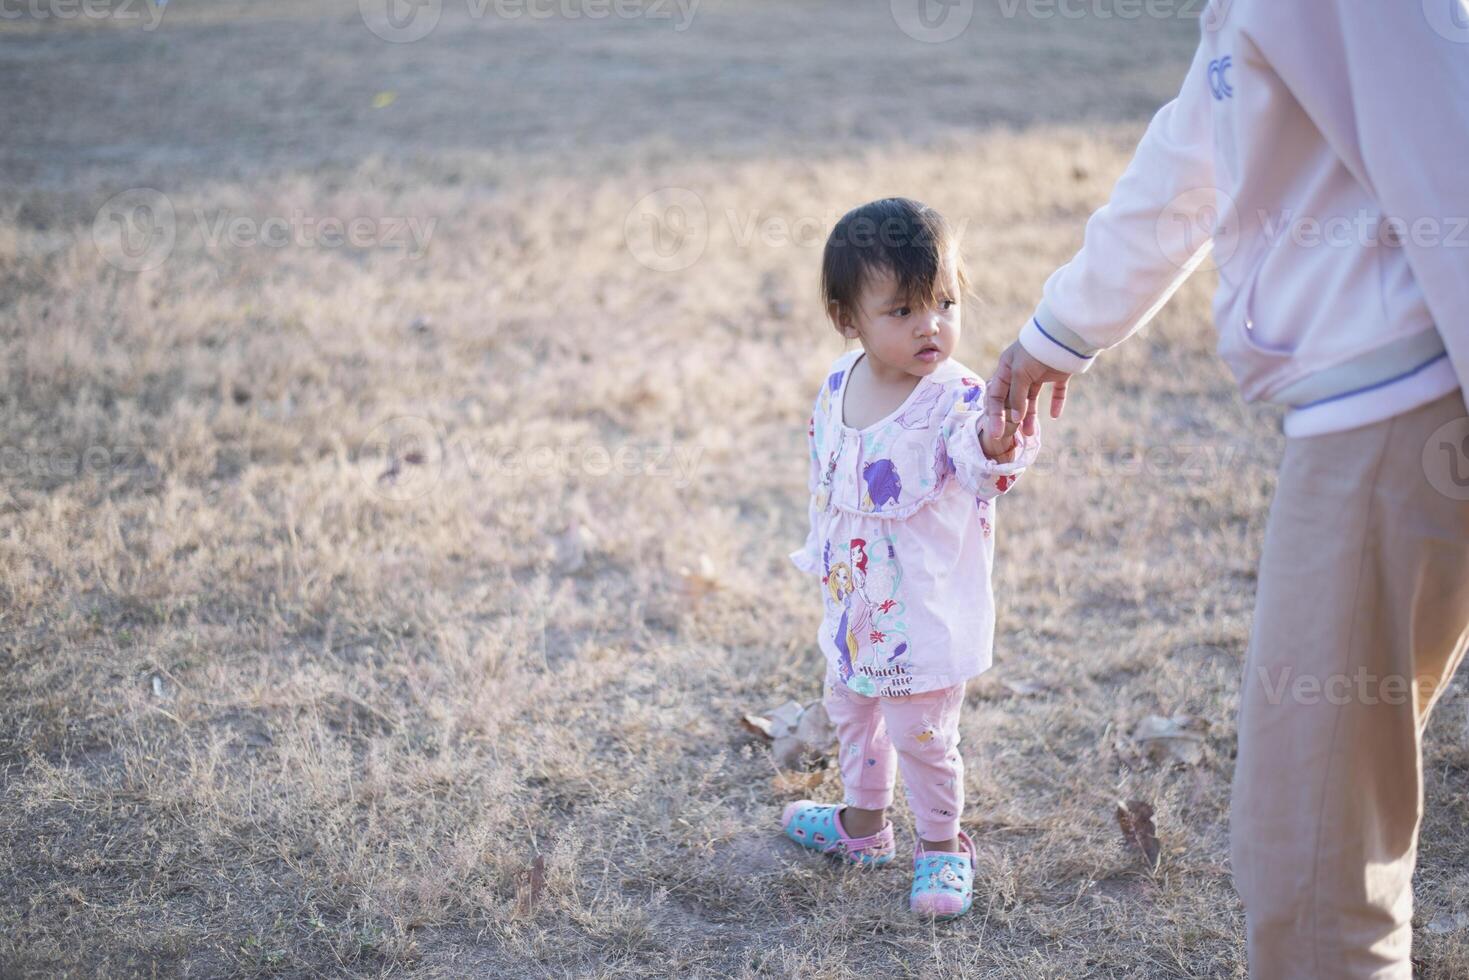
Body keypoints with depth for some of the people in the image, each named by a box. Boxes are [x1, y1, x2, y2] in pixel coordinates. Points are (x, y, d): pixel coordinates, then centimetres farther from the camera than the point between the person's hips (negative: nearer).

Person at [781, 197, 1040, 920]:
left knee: (921, 732, 5)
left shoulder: (955, 399, -22)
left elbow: (986, 462, -42)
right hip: (854, 602, 7)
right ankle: (864, 821, 47)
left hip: (926, 611, -7)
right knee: (851, 709, 24)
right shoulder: (839, 385, -3)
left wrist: (1001, 437, -64)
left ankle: (941, 845, 29)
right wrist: (821, 552, 18)